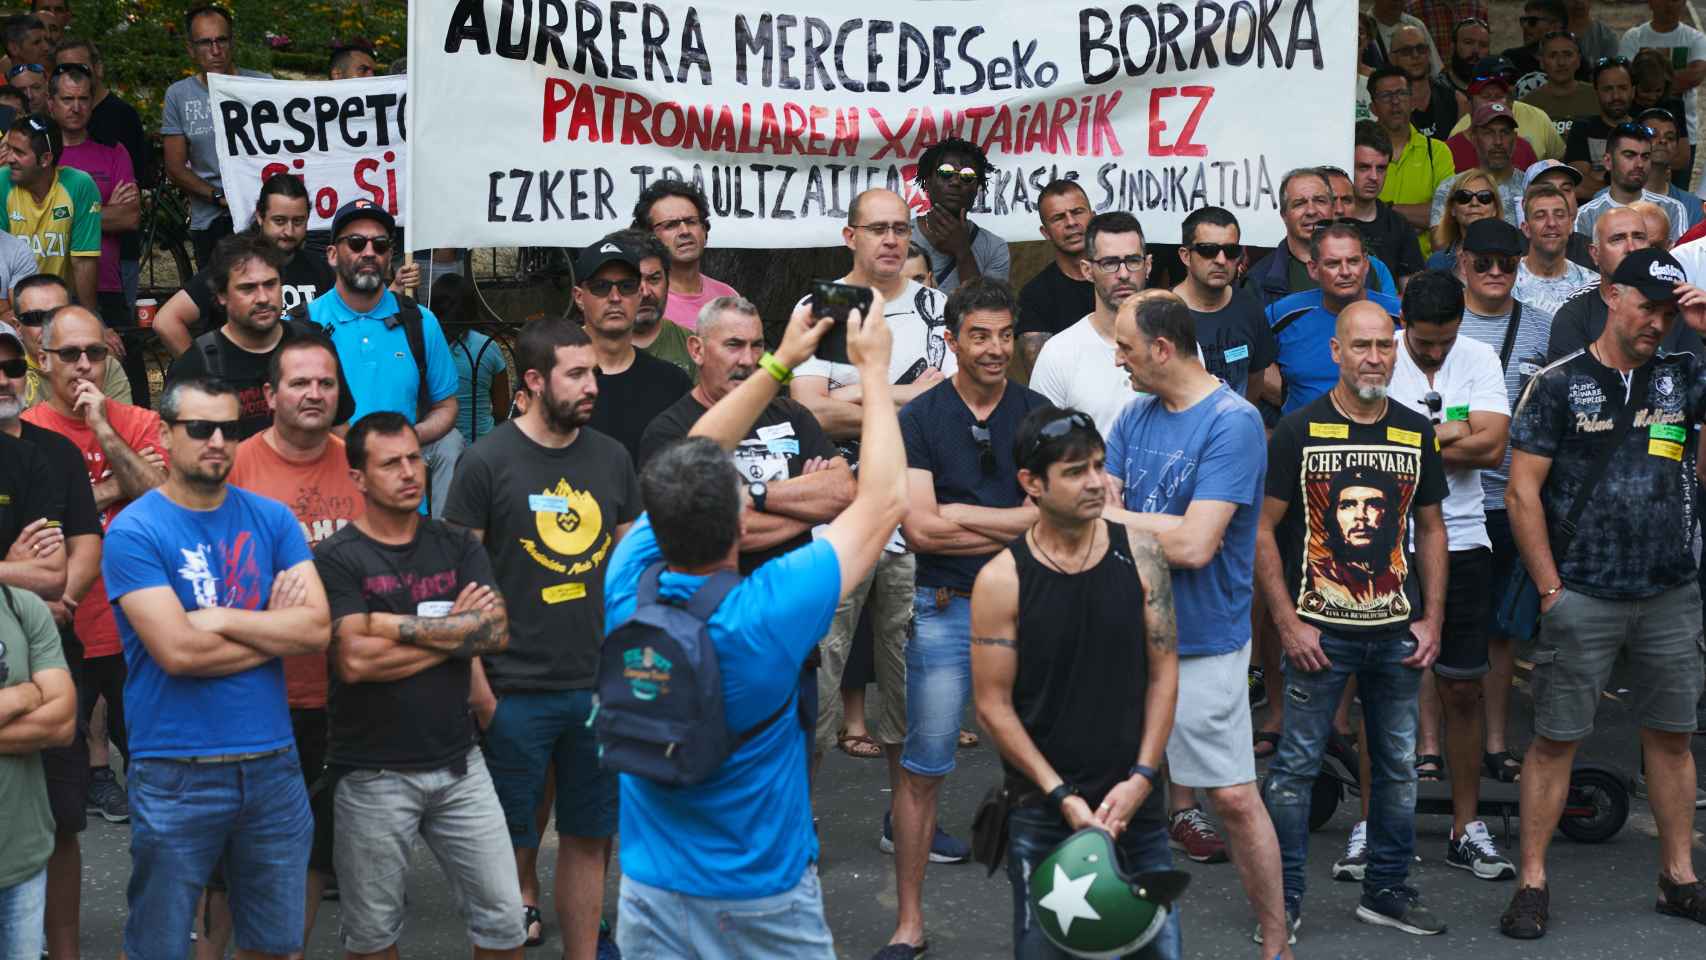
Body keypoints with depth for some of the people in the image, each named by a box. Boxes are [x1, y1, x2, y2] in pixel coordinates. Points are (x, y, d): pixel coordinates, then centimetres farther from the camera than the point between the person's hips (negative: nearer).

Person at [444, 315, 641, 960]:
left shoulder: (612, 458, 7)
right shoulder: (487, 462, -6)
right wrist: (478, 687, -11)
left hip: (599, 688, 4)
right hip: (515, 691, -4)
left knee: (589, 836, 11)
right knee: (510, 842, 3)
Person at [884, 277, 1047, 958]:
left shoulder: (1038, 416, 4)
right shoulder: (920, 419, -1)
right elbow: (919, 528, -10)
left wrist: (958, 514, -9)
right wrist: (1012, 526, -8)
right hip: (944, 611, -1)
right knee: (922, 770, 2)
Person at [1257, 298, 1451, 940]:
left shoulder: (1416, 433, 6)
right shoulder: (1299, 429, -6)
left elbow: (1430, 530, 14)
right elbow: (1262, 530, -5)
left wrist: (1432, 619, 6)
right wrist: (1288, 623, -10)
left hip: (1398, 633, 4)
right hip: (1320, 631, -4)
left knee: (1399, 765, 11)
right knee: (1297, 765, 0)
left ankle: (1387, 891, 23)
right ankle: (1283, 898, 9)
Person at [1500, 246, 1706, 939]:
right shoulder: (1559, 383, -1)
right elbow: (1523, 491, -4)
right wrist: (1550, 588, -7)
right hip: (1584, 596, -4)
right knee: (1555, 738, -1)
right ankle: (1532, 882, 7)